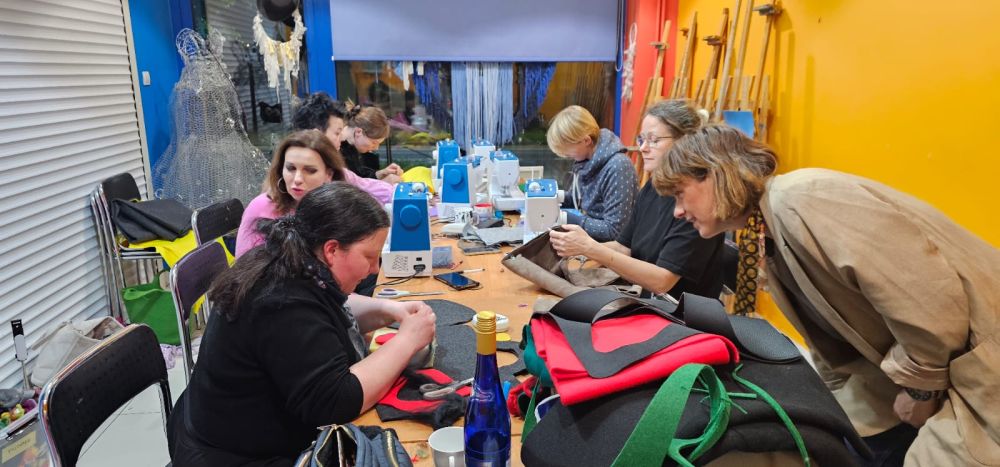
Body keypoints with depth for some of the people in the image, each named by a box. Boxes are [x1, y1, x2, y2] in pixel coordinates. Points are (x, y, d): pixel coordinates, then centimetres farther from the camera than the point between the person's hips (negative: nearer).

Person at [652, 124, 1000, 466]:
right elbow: (833, 336, 13)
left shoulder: (797, 201, -25)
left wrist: (921, 389, -15)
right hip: (915, 366, 8)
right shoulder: (765, 240, 5)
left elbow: (930, 296, -28)